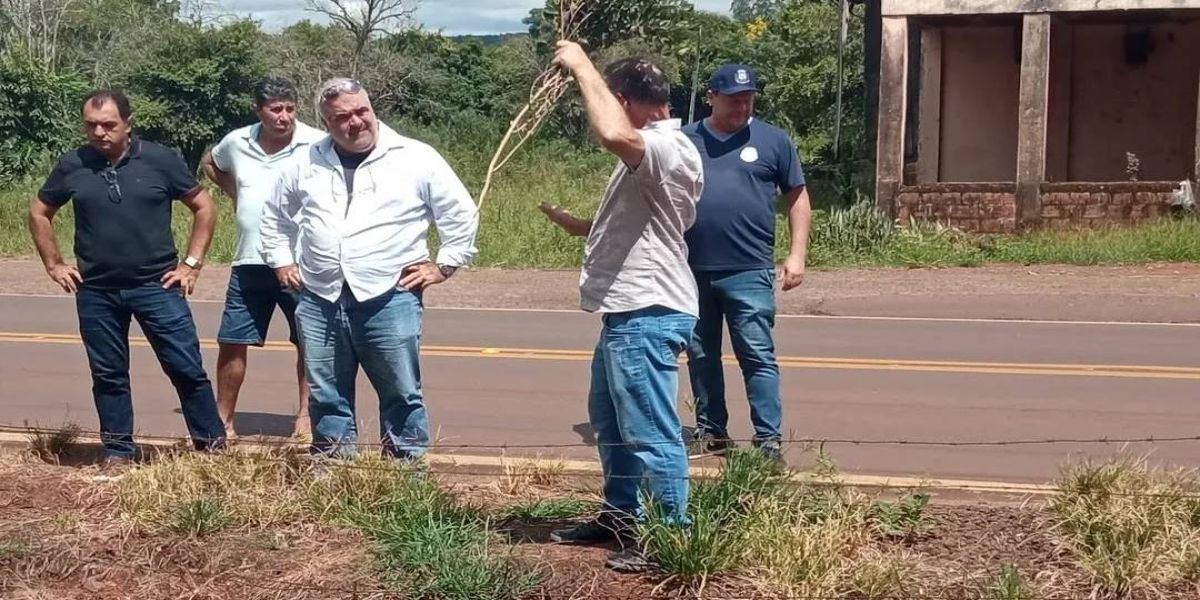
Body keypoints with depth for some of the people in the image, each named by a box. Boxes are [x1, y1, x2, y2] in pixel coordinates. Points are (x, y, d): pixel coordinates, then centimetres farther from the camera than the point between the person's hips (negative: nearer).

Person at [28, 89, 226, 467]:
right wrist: (54, 264, 9)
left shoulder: (160, 160, -5)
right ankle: (118, 451, 22)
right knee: (108, 375, 10)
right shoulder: (72, 166, 1)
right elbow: (39, 213, 16)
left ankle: (213, 445, 11)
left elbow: (204, 208, 3)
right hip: (96, 292, 2)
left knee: (186, 368, -1)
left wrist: (192, 263, -2)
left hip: (156, 286, -2)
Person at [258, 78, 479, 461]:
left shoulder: (416, 158, -2)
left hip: (389, 300, -3)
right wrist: (282, 261, 17)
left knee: (402, 394, 2)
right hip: (319, 302, 3)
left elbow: (462, 214, 3)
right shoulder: (306, 163, 9)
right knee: (327, 397, 10)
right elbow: (275, 216, 25)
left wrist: (444, 265, 0)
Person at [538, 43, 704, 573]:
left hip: (647, 316, -12)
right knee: (610, 422, 22)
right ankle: (621, 517, 35)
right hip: (627, 312, 12)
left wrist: (581, 67, -27)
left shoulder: (669, 147, -17)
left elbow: (613, 134, -39)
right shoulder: (648, 152, 18)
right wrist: (577, 226, 21)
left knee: (651, 434, -6)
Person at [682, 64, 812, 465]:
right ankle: (711, 432, 23)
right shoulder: (686, 140, 10)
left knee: (758, 357, -5)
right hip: (692, 270, 3)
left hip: (748, 272, -3)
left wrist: (797, 255, -1)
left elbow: (797, 197, 8)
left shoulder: (772, 140, 6)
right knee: (701, 357, 11)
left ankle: (769, 440, -2)